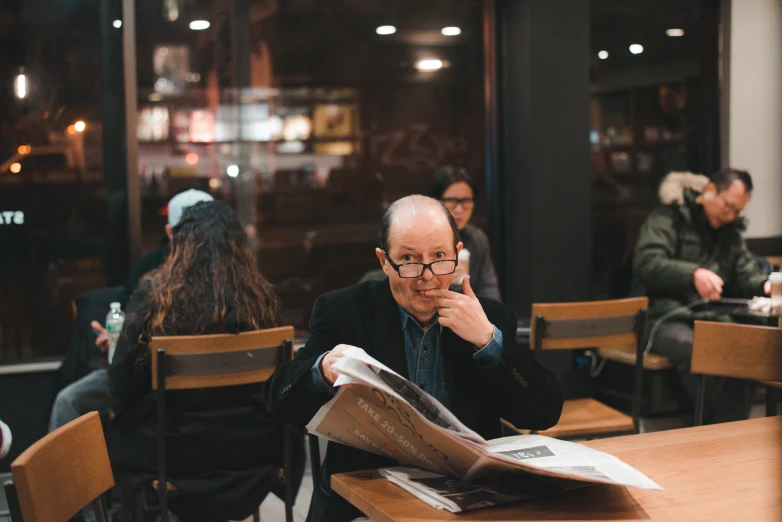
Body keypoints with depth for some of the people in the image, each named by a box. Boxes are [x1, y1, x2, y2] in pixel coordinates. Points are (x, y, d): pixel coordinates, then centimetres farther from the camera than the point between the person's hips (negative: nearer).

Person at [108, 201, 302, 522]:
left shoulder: (152, 295, -12)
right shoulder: (262, 297, -7)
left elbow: (123, 390, -6)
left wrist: (115, 347, 16)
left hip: (176, 454, -2)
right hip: (257, 450, 2)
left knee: (116, 435, 27)